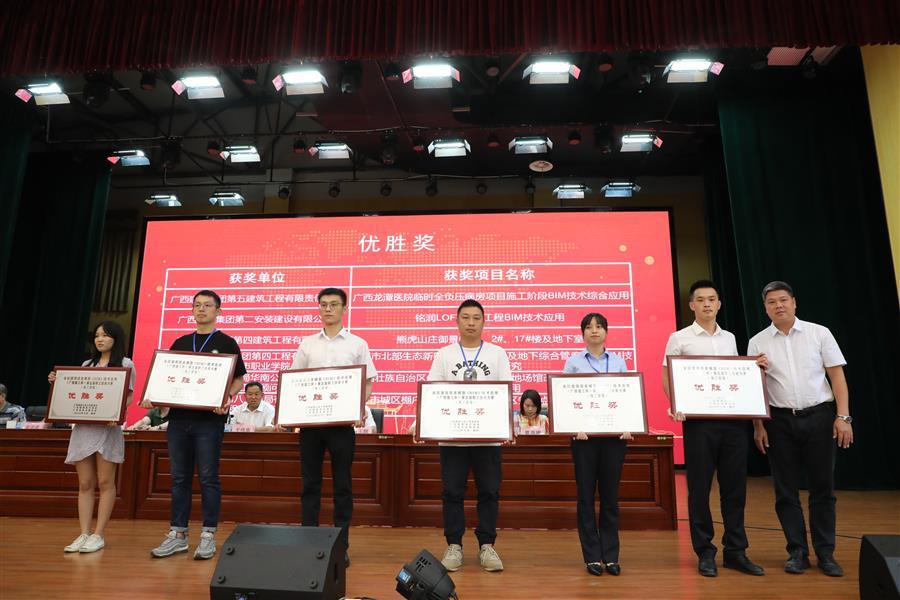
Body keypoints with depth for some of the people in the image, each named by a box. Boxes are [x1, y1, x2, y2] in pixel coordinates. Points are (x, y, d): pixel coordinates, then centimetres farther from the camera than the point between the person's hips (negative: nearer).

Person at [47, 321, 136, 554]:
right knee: (85, 484, 5)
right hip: (82, 427, 5)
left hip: (107, 427, -5)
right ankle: (84, 534, 9)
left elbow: (128, 396, -3)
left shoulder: (125, 364, 3)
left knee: (105, 482, -1)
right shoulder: (87, 364, 19)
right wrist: (58, 382, 6)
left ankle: (98, 535, 3)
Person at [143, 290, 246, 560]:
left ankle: (208, 535, 11)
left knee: (208, 478, 1)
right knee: (179, 478, 10)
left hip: (209, 419, -5)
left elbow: (239, 379, 0)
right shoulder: (180, 343, 15)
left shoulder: (226, 342, 2)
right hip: (178, 417, 5)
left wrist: (226, 399, -19)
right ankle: (177, 534, 20)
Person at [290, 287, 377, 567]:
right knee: (310, 483, 9)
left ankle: (341, 545, 15)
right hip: (309, 420, 2)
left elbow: (367, 384, 3)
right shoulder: (307, 344, 10)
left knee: (342, 485, 4)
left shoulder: (357, 344, 4)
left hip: (342, 422, -2)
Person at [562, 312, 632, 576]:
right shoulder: (573, 362, 4)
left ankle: (611, 555, 18)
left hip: (614, 434, 2)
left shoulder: (619, 362, 10)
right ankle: (592, 556, 14)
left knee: (610, 494, 7)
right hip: (584, 435, -1)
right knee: (586, 495, 4)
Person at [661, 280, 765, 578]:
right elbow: (666, 377, -2)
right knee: (700, 487, 2)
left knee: (735, 486, 8)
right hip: (699, 420, -4)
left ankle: (735, 551, 21)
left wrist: (754, 367, 5)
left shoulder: (729, 338, 16)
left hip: (734, 419, 4)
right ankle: (705, 553, 14)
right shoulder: (679, 338, 1)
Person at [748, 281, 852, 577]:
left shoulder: (819, 333, 2)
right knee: (786, 490, 6)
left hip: (819, 416, 0)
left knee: (822, 487, 6)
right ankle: (797, 552, 18)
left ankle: (825, 553, 19)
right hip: (780, 421, 1)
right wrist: (758, 425, -1)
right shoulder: (757, 342, 3)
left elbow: (837, 376, 1)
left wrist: (843, 417, -7)